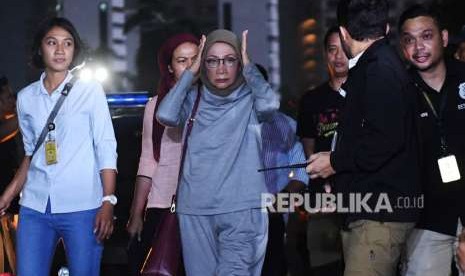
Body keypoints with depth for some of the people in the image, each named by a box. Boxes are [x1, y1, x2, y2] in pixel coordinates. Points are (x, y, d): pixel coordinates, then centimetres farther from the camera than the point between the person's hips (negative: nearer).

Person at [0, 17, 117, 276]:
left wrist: (108, 202, -10)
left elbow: (106, 148, -2)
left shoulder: (91, 90, 1)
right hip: (34, 208, 3)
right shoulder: (26, 97, 10)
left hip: (82, 207, -3)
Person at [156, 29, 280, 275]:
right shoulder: (194, 98, 9)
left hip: (241, 209, -3)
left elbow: (269, 104, -19)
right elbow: (165, 115, -9)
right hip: (196, 209, 3)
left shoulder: (249, 99, 3)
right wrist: (191, 72, -1)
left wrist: (248, 67, -4)